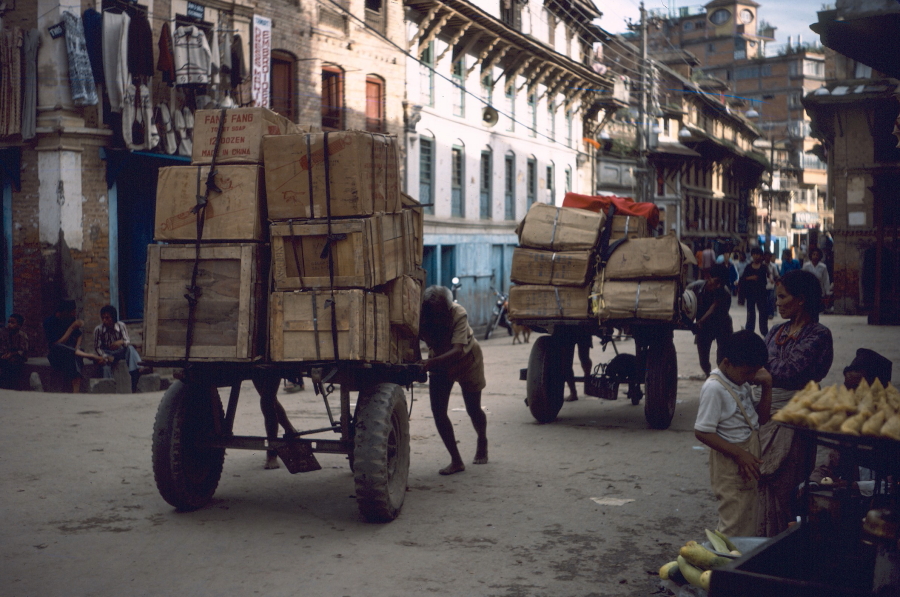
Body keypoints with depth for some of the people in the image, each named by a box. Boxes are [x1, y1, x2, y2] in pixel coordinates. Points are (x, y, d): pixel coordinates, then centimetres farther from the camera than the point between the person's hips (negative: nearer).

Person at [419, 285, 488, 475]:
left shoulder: (459, 314, -36)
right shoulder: (421, 317, -27)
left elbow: (458, 350, -45)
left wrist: (432, 362, -58)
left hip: (467, 359, -3)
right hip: (439, 361, 3)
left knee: (473, 409, 7)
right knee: (438, 411, -10)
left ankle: (482, 442, 40)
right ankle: (456, 461, 1)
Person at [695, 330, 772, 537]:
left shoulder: (742, 382, 7)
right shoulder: (714, 388, -20)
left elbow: (761, 417, 15)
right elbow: (702, 432, -21)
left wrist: (767, 386, 0)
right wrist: (738, 454, -22)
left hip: (749, 460, 9)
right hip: (730, 466, -9)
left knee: (750, 523, 16)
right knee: (734, 527, -3)